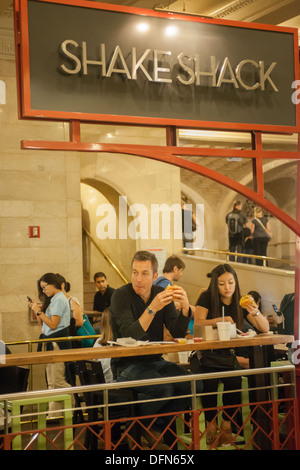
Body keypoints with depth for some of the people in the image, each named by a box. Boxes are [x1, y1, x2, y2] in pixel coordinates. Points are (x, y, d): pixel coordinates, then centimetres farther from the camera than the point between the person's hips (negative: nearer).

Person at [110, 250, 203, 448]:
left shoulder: (161, 294, 4)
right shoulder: (121, 295, -11)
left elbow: (178, 333, -2)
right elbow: (130, 336, -24)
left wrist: (185, 308, -19)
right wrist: (152, 308, -33)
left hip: (155, 360, 6)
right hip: (127, 364, -6)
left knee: (194, 385, -15)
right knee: (164, 389, -30)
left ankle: (157, 429, 3)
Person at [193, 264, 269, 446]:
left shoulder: (240, 302, 5)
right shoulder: (207, 298, -2)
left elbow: (265, 329, 0)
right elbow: (198, 324, -14)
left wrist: (255, 313, -20)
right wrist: (220, 320, -28)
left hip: (228, 355, 2)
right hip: (206, 354, -2)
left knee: (234, 382, -27)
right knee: (209, 383, -30)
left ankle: (227, 423, -3)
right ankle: (211, 423, -5)